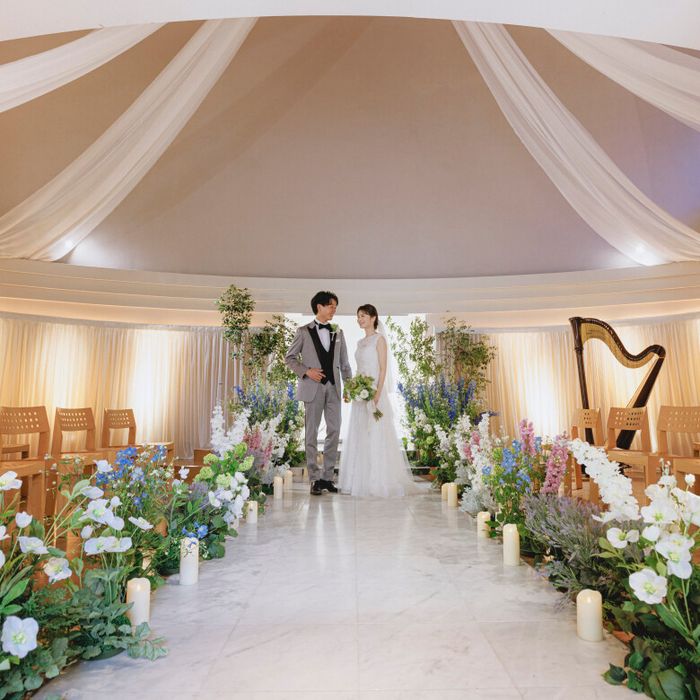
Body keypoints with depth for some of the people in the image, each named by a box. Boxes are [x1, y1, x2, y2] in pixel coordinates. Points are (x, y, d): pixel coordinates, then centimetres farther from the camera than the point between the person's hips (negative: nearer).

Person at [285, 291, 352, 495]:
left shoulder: (338, 332, 13)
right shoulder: (304, 331, 3)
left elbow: (344, 362, 13)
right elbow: (289, 357, 3)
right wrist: (306, 371, -11)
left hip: (333, 387, 4)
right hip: (313, 387, -3)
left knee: (334, 431, 3)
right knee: (311, 433, 2)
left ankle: (328, 476, 14)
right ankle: (315, 479, 10)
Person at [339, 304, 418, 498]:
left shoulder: (379, 339, -5)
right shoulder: (361, 342, 17)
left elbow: (383, 369, -11)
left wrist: (377, 395, -19)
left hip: (374, 392, -8)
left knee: (376, 436, -4)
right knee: (360, 436, 8)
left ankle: (380, 481, 4)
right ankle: (362, 481, 17)